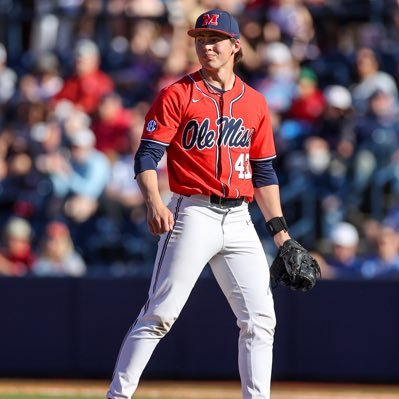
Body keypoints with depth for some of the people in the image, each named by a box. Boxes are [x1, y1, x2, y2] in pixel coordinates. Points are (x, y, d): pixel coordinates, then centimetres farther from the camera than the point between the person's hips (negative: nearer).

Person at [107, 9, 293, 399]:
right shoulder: (177, 95, -1)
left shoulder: (255, 103, 13)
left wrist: (279, 228, 12)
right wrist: (154, 203, -24)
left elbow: (263, 172, 18)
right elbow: (147, 156, -7)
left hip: (239, 219, 5)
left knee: (260, 319, 0)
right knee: (159, 315, -9)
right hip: (192, 215, -5)